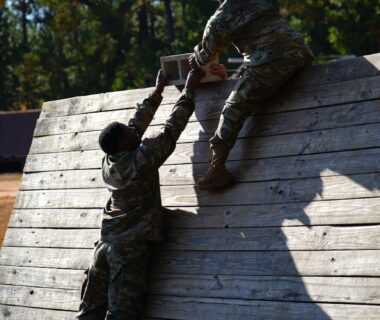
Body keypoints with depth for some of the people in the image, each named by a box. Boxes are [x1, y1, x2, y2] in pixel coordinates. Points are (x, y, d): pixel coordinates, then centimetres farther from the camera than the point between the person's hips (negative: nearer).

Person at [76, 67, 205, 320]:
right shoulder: (142, 159, -11)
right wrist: (190, 91, 4)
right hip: (131, 246, -7)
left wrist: (158, 92, 28)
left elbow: (137, 124, 20)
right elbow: (171, 130, -6)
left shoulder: (109, 161, 8)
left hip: (106, 242, 7)